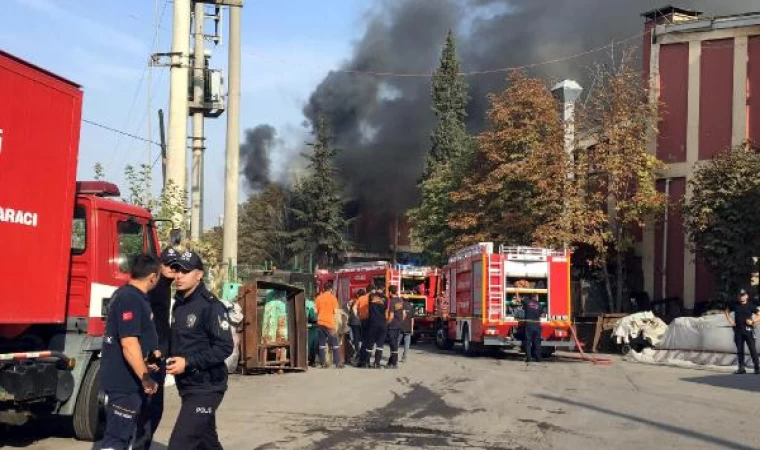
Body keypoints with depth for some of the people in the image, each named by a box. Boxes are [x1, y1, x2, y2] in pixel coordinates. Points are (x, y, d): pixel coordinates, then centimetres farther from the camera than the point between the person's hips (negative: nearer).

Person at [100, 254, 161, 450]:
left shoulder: (125, 294, 12)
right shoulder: (131, 299, -21)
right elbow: (129, 344, -26)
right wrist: (145, 378, -22)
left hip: (124, 378, 10)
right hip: (124, 381, -10)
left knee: (123, 434, 18)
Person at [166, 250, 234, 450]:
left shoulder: (211, 306, -14)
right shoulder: (179, 305, 12)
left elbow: (224, 347, -19)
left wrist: (188, 362, -22)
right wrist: (165, 359, 4)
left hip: (205, 388, -9)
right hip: (187, 387, 9)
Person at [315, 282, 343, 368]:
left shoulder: (318, 298, 6)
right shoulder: (333, 297, -5)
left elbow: (315, 311, 6)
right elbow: (335, 311, -8)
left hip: (320, 323, 4)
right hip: (330, 323, -4)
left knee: (322, 343, 9)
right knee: (335, 343, 2)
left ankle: (323, 363, 6)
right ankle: (337, 363, -2)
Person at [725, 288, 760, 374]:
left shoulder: (751, 306, -1)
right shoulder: (735, 305, 9)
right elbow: (727, 311, 24)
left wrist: (753, 321, -14)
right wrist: (730, 319, 10)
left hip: (748, 330, -4)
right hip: (738, 330, 4)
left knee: (752, 349, -5)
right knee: (739, 350, 6)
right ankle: (741, 368, 13)